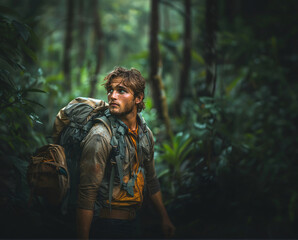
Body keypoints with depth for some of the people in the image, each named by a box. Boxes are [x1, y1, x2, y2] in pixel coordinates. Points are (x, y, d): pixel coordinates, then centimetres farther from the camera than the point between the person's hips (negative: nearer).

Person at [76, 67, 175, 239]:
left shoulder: (146, 133, 4)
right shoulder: (101, 136, -18)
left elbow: (151, 179, 18)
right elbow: (87, 195, -21)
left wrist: (165, 218, 21)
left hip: (131, 221, 7)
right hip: (106, 224, -7)